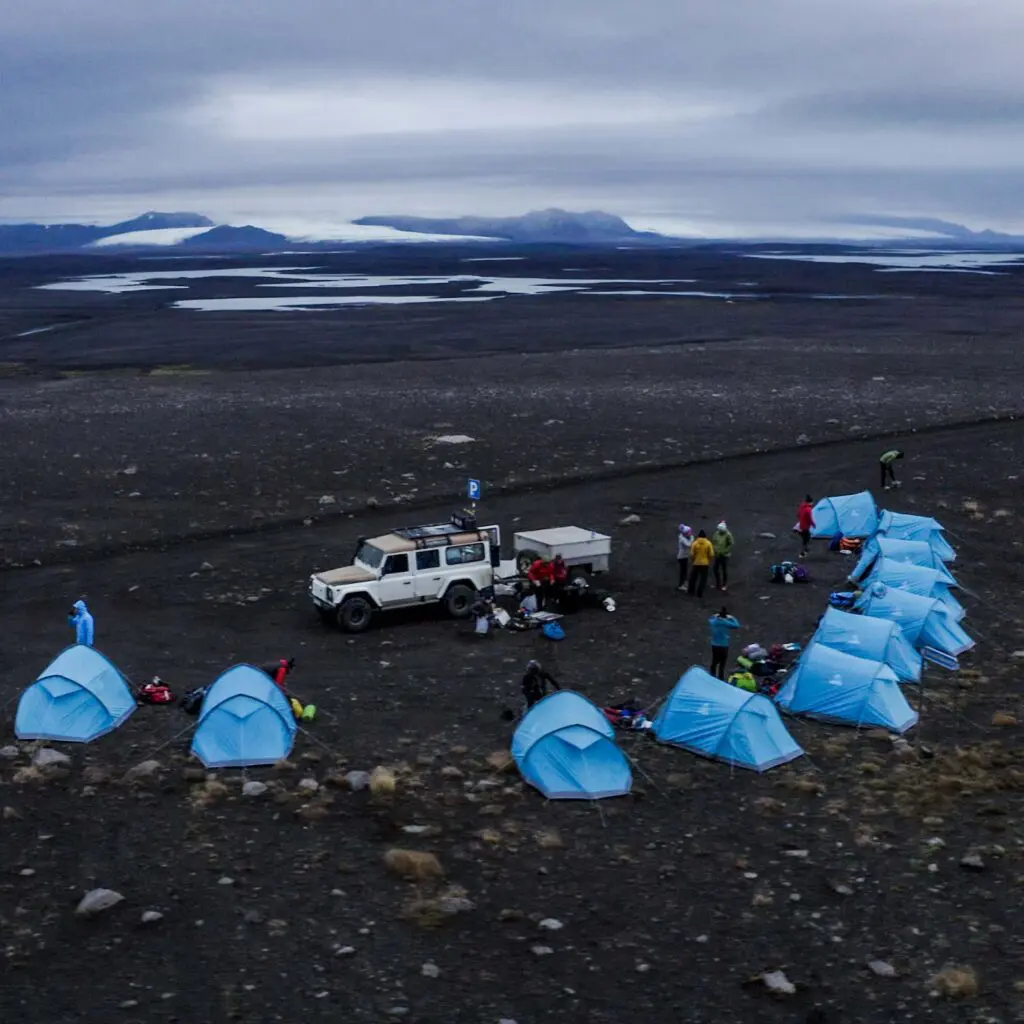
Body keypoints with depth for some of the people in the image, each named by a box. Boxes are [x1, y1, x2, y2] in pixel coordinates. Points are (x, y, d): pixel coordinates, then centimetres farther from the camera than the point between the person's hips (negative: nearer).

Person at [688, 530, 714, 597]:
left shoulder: (694, 543, -9)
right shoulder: (708, 543, -7)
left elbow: (692, 554, -10)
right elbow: (711, 554, -9)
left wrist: (692, 561, 5)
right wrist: (709, 561, 8)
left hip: (696, 563, 0)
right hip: (705, 563, 0)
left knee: (693, 577, 18)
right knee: (703, 579, 8)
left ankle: (691, 591, 30)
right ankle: (700, 593, 8)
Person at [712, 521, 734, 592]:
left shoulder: (728, 535, -16)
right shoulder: (716, 533, -4)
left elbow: (731, 544, -12)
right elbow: (713, 542, 7)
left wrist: (724, 551, -14)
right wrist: (715, 550, -4)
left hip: (725, 555, -4)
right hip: (717, 555, 4)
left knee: (724, 570, 3)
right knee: (716, 569, 8)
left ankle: (725, 585, 16)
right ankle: (718, 583, 26)